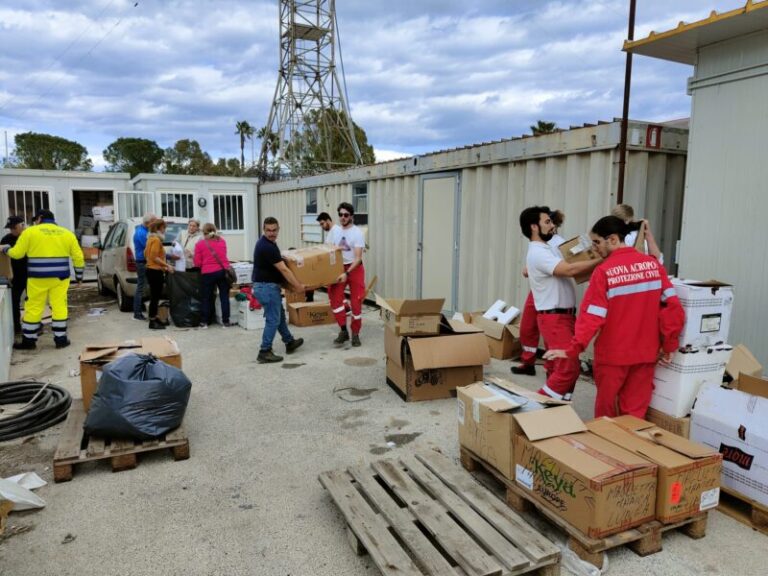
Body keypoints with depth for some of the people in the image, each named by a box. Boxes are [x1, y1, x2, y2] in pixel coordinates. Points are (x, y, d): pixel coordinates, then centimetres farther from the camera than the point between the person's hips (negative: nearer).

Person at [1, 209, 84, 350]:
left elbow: (16, 253, 1)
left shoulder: (30, 232, 0)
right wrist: (79, 276, 15)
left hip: (38, 278, -2)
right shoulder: (67, 233, 8)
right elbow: (78, 257, 7)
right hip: (60, 278, 2)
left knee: (33, 308, 7)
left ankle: (28, 340, 16)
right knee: (59, 307, 6)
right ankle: (61, 339, 7)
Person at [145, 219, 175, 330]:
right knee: (155, 296, -5)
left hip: (151, 270, 10)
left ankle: (155, 319, 24)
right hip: (155, 272, -10)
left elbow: (146, 253, 21)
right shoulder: (156, 239, -15)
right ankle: (152, 322, 0)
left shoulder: (151, 238, 14)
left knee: (155, 296, 16)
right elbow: (154, 257, -22)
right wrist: (167, 265, -21)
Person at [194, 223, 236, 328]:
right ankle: (226, 321, 10)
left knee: (206, 298, 10)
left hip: (208, 273, -2)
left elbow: (197, 263, -1)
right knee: (224, 296, 8)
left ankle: (204, 322, 15)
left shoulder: (199, 244, -2)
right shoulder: (222, 241, 8)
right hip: (223, 271, 2)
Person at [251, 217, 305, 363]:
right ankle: (264, 352, 2)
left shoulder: (267, 243, 8)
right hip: (266, 287, -11)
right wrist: (298, 286, -16)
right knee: (273, 320, -4)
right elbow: (283, 269, -22)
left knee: (279, 315, 21)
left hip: (268, 285, 11)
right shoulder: (267, 247, -24)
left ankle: (289, 342, 35)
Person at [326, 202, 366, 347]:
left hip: (355, 269, -4)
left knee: (356, 302, 1)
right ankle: (343, 330, 6)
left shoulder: (357, 233, -12)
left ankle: (355, 333, 14)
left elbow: (358, 258, -17)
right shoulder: (334, 230, 4)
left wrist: (347, 273, -29)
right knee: (335, 299, -7)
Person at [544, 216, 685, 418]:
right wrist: (669, 345, 4)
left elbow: (592, 316, -18)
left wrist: (571, 350, -16)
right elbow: (673, 307, -3)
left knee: (605, 410, 16)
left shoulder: (604, 271, -15)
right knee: (634, 412, 13)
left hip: (613, 354, -4)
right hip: (645, 353, 4)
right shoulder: (654, 264, -1)